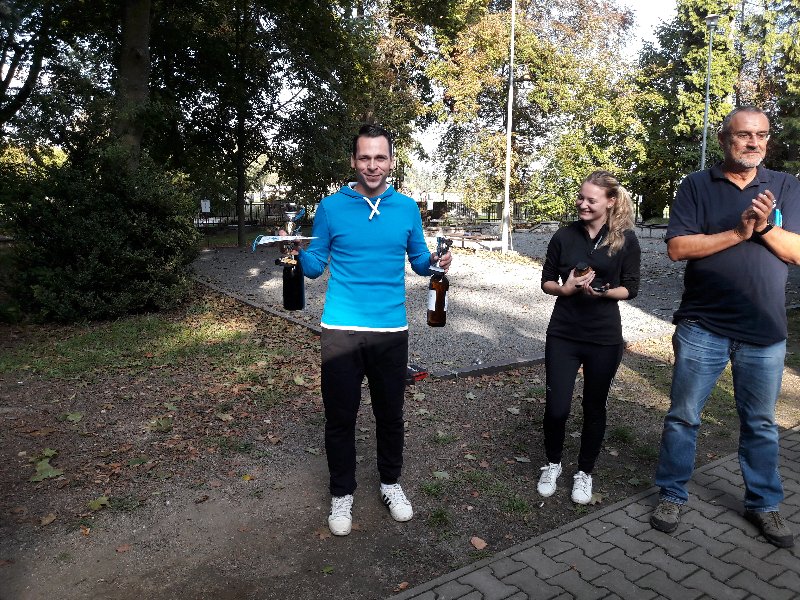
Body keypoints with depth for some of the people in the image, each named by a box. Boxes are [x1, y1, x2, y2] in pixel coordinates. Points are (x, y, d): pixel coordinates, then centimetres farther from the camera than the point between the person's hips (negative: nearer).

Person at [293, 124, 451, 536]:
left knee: (391, 413, 15)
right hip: (341, 330, -1)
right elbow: (315, 266, 2)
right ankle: (341, 494, 29)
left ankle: (390, 482, 38)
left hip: (391, 330, 2)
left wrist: (435, 262, -10)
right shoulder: (331, 207, -2)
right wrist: (298, 254, -19)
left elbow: (418, 261, 12)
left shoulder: (407, 208, 4)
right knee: (340, 417, 8)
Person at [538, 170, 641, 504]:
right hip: (563, 334, 1)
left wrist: (601, 291, -21)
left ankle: (584, 473, 31)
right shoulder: (564, 236, 0)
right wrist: (565, 288, -16)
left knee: (594, 407, 11)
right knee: (556, 408, 1)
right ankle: (552, 464, 28)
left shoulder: (626, 240, -4)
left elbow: (631, 289, -2)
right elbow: (546, 282, 5)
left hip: (604, 338, -1)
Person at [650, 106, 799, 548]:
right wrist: (737, 233, -18)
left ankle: (763, 503, 33)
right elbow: (678, 247, -11)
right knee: (683, 417, 7)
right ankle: (671, 494, 24)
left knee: (760, 424, 15)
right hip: (703, 326, -2)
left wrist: (764, 227, -17)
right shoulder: (697, 186, 0)